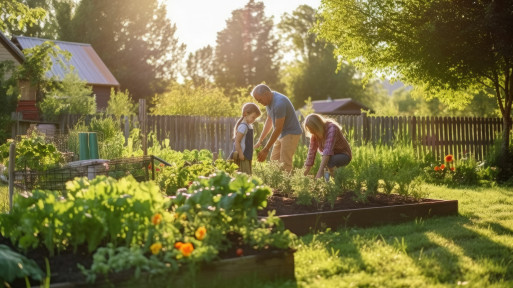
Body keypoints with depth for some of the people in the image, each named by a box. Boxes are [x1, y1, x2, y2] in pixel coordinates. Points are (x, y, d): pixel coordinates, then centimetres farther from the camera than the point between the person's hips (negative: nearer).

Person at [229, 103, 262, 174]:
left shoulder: (249, 126, 14)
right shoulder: (243, 126, -17)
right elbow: (237, 141, -20)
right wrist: (240, 154, -23)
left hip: (247, 156, 10)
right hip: (242, 157, -10)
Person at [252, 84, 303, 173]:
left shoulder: (279, 103, -28)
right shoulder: (269, 100, 1)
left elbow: (278, 129, -25)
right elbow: (269, 120, 12)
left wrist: (266, 150, -21)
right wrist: (260, 140, 9)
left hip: (291, 133, -10)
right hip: (281, 134, 10)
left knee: (285, 165, -13)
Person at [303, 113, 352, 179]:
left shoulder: (331, 128, -29)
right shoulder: (315, 134, -9)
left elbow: (328, 150, -39)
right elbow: (311, 152, -9)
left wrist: (320, 171, -47)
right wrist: (304, 176, -12)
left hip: (344, 155, -6)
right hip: (331, 156, 6)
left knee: (329, 161, -36)